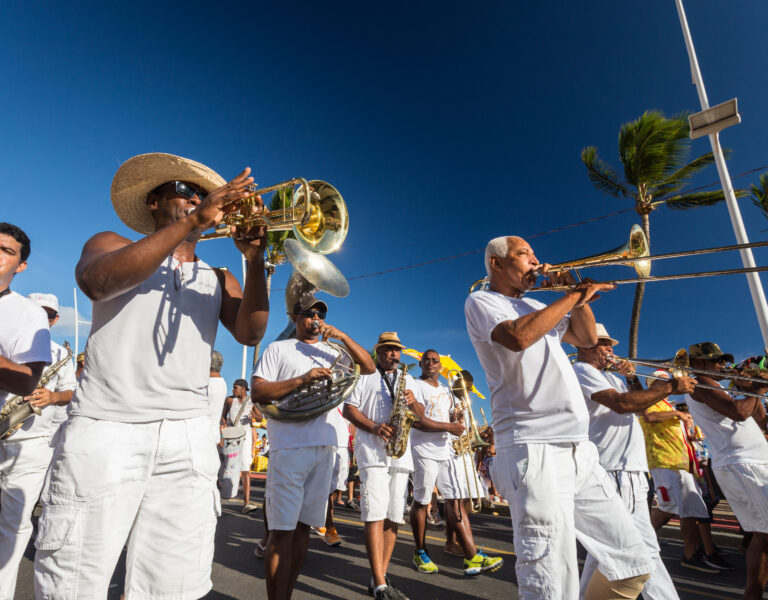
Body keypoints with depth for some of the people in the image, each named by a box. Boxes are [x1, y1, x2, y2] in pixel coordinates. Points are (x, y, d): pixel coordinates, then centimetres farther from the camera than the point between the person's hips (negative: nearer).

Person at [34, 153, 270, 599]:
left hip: (188, 441, 2)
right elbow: (96, 281, -13)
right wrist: (193, 221, -16)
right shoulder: (112, 244, 12)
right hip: (104, 432, -2)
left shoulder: (216, 280, 17)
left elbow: (250, 332, 0)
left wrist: (256, 262, -13)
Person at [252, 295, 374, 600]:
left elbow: (369, 367, 7)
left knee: (304, 526, 11)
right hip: (289, 447, -4)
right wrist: (302, 379, -18)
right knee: (283, 529, -4)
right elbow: (257, 393, -6)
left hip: (324, 448, 5)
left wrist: (342, 336, -4)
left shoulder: (330, 352, 17)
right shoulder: (278, 349, 5)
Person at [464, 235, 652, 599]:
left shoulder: (538, 307, 24)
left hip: (580, 450, 8)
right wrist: (574, 294, -10)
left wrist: (574, 293, 10)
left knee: (631, 567, 13)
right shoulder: (481, 301, -1)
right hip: (533, 449, -8)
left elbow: (587, 338, 23)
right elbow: (518, 336, -21)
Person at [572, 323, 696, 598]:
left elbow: (639, 404, 21)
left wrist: (632, 379, 6)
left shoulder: (607, 376, 22)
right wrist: (670, 387, -18)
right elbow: (621, 403, -23)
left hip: (621, 469, 11)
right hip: (619, 470, -11)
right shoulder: (582, 370, -10)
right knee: (645, 548, -7)